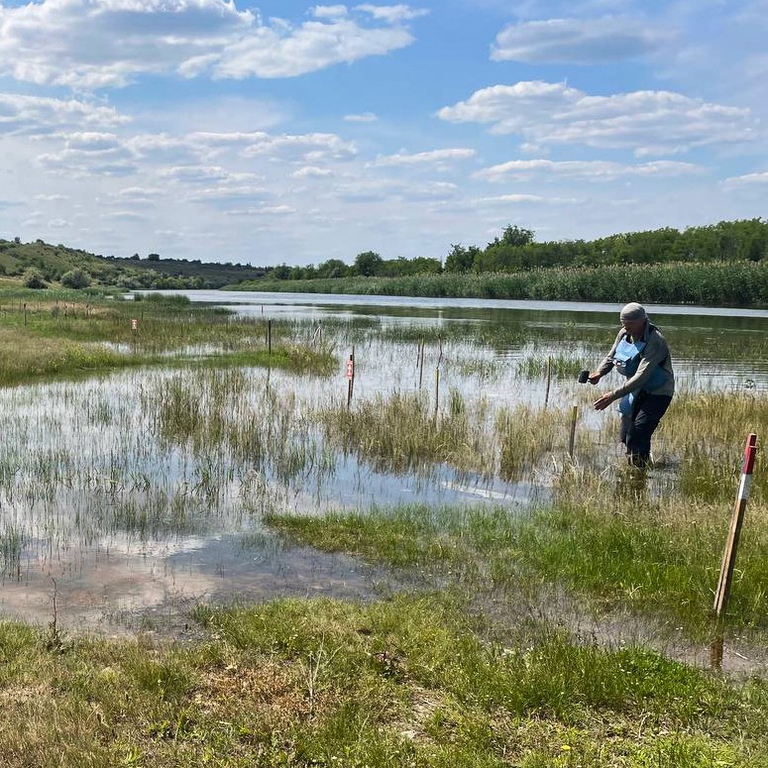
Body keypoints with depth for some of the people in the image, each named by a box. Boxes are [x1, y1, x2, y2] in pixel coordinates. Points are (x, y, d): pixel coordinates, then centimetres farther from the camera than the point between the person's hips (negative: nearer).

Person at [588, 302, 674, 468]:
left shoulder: (655, 341, -28)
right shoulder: (624, 334, -4)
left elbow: (642, 376, -34)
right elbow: (610, 357, 6)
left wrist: (614, 395, -39)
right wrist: (599, 372, -17)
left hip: (657, 393, -8)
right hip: (635, 390, 8)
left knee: (637, 436, -20)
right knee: (626, 436, 13)